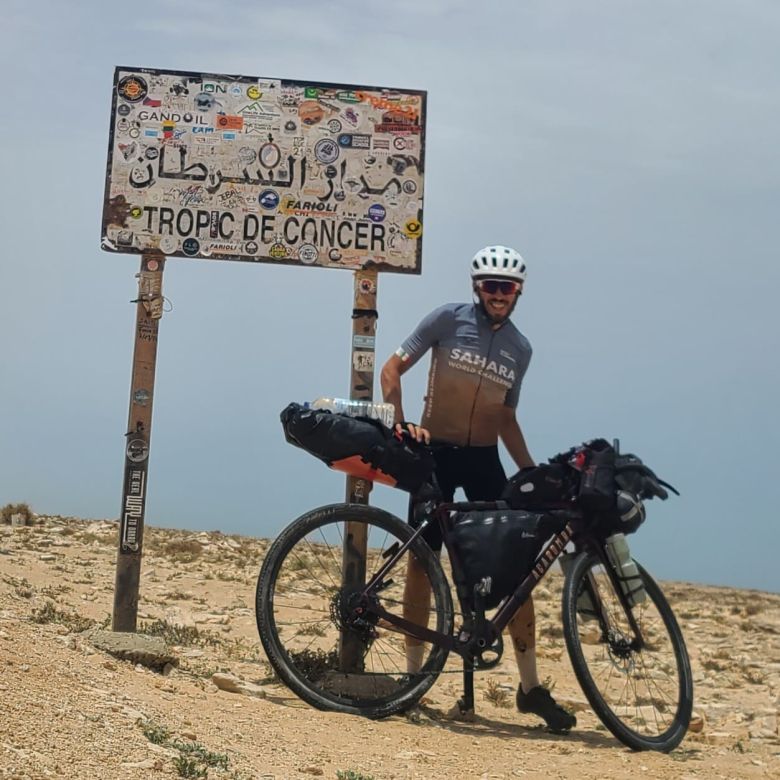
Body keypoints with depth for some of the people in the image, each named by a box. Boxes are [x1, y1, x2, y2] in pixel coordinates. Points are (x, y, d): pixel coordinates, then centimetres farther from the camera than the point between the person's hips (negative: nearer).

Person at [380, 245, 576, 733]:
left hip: (485, 459, 3)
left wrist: (533, 472, 7)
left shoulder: (521, 348, 9)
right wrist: (399, 423, -18)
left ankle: (531, 687, 6)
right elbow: (393, 369, -3)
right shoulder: (449, 319, -3)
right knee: (423, 560, 2)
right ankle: (413, 673, 15)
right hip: (436, 454, -3)